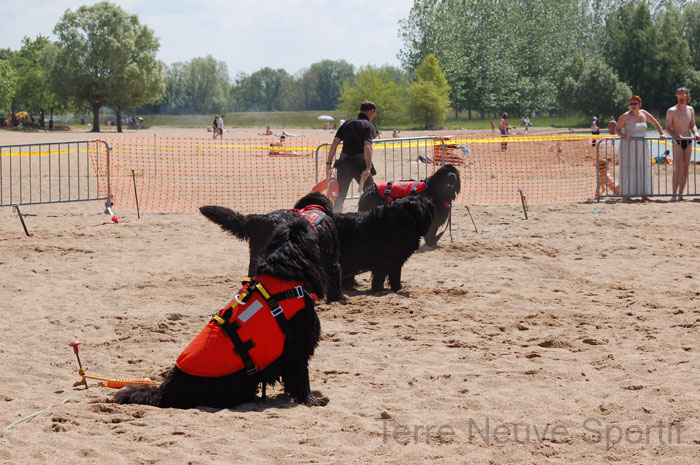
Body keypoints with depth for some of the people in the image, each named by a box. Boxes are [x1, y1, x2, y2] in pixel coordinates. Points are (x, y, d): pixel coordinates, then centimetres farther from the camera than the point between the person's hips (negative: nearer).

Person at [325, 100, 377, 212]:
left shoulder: (347, 123, 14)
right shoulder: (369, 126, -3)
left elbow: (335, 142, 6)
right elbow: (367, 146, -18)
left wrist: (329, 163, 6)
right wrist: (368, 168, -26)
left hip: (344, 162, 5)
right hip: (359, 163, -5)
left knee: (340, 196, 9)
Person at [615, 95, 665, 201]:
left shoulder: (644, 114, 9)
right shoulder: (625, 116, -5)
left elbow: (655, 123, 21)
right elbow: (617, 129, -2)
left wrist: (661, 134, 12)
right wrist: (623, 135, -21)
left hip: (642, 145, 5)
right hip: (628, 145, -5)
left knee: (643, 169, 5)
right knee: (628, 169, -6)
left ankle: (643, 194, 10)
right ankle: (627, 194, -4)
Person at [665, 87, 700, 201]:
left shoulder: (690, 109, 11)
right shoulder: (671, 111, -4)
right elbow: (667, 128, -6)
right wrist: (675, 135, -24)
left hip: (688, 141, 5)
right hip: (677, 141, -5)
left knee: (685, 168, 3)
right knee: (678, 168, -13)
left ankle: (681, 194, 7)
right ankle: (674, 195, -12)